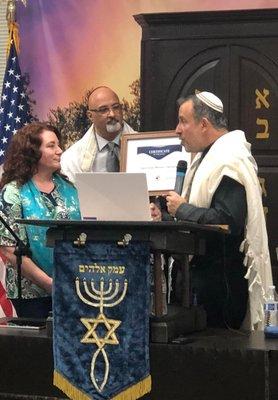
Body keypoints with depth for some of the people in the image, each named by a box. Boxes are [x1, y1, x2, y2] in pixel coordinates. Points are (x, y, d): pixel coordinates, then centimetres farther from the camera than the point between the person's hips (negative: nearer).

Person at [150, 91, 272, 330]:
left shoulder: (230, 163, -16)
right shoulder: (207, 157, 17)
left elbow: (228, 222, -27)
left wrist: (182, 209, -16)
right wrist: (167, 216, 8)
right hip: (202, 272, 10)